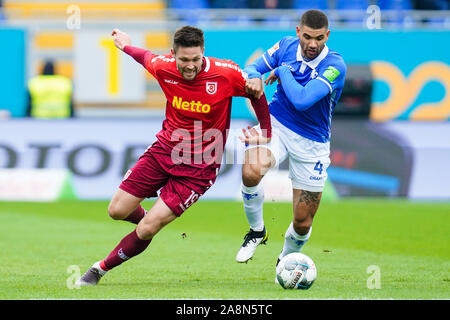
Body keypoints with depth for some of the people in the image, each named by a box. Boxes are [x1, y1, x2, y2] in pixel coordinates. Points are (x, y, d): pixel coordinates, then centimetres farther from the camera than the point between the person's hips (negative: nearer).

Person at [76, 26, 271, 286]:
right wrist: (126, 46, 33)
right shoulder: (163, 67, -11)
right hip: (165, 149, 4)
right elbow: (147, 57, 14)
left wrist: (266, 134, 7)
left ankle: (101, 269, 9)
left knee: (146, 230, -12)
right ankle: (149, 217, 41)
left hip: (200, 166, -4)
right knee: (117, 210, 6)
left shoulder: (226, 73, -20)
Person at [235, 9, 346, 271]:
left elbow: (302, 100, -32)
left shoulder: (335, 65, -21)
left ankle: (286, 260, 38)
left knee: (302, 224, 3)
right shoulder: (286, 46, -6)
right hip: (276, 125, 2)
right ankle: (257, 231, -5)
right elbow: (252, 69, 3)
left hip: (312, 143, -2)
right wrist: (254, 78, -20)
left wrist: (283, 71, -19)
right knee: (251, 171, -33)